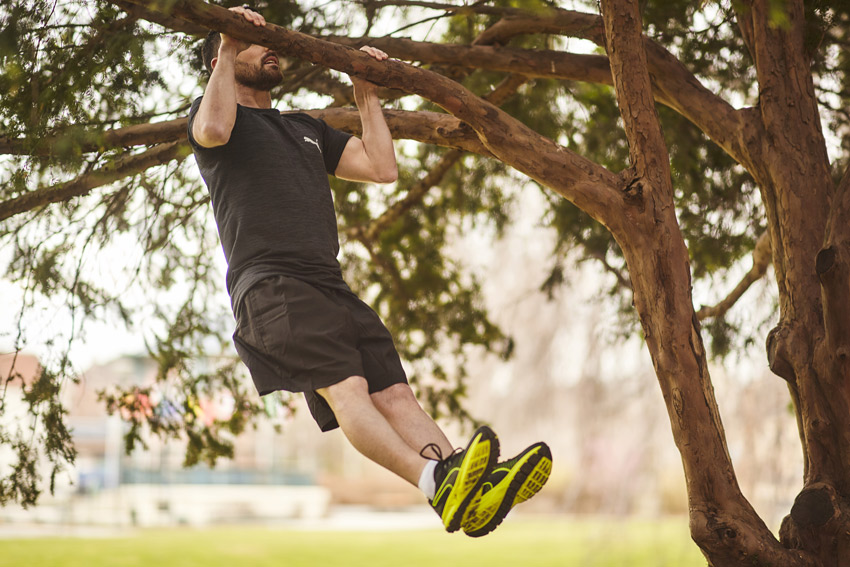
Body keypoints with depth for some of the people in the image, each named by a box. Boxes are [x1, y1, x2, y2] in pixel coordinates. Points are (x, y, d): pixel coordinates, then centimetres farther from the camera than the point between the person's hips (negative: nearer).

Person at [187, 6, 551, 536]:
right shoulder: (216, 111, 14)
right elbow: (213, 130, -13)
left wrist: (366, 96, 28)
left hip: (331, 287, 7)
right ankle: (437, 481, -48)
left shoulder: (306, 129, 33)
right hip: (271, 286, -7)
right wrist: (228, 48, -2)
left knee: (393, 393, -14)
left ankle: (474, 486, -32)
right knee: (344, 387, -28)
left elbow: (382, 167, 26)